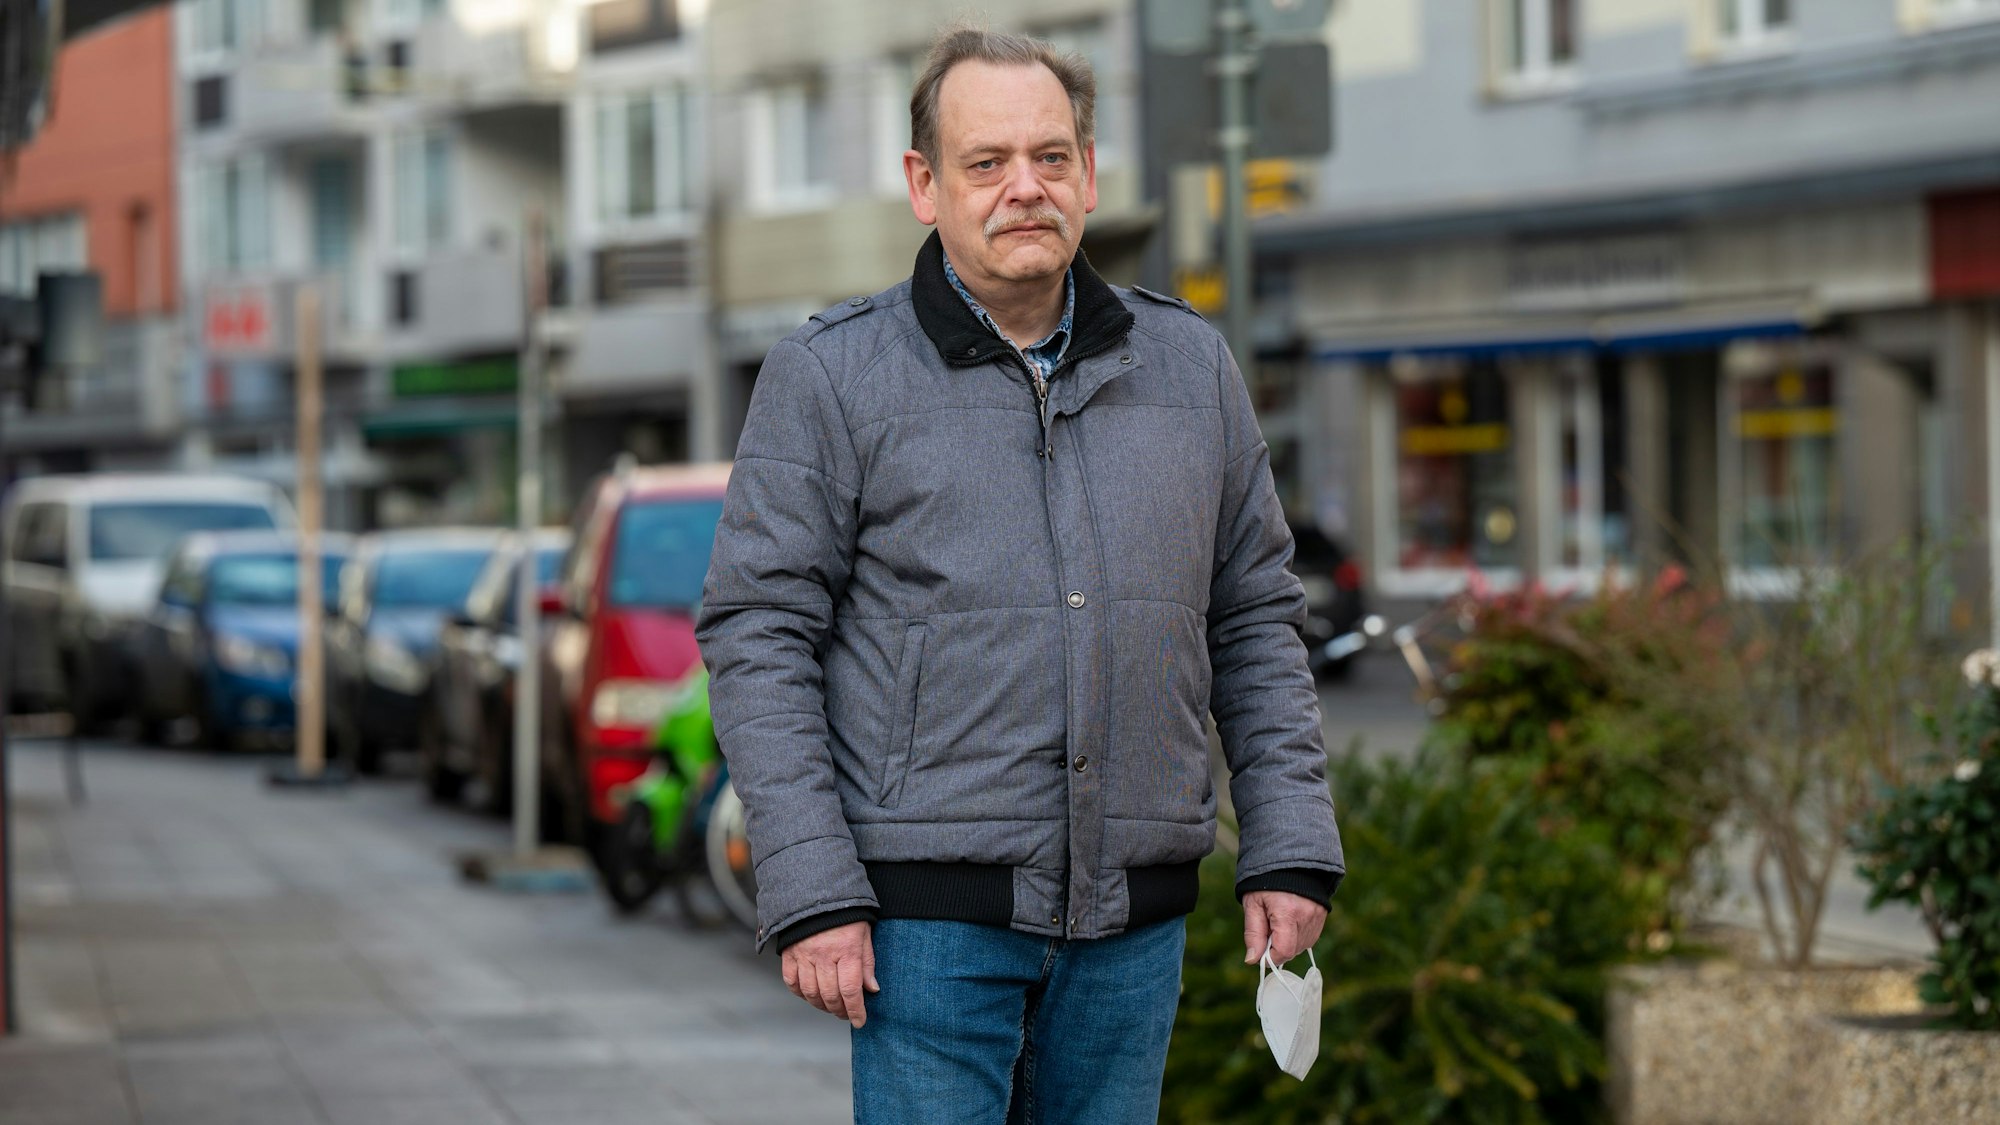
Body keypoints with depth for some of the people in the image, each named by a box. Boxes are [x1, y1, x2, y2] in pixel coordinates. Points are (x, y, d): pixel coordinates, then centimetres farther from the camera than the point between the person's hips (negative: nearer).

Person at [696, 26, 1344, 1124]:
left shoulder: (1188, 365, 10)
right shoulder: (830, 377, -1)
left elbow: (1256, 620, 14)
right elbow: (758, 635, -4)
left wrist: (1290, 849, 5)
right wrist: (810, 893, -12)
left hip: (1134, 912, 4)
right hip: (931, 906, -3)